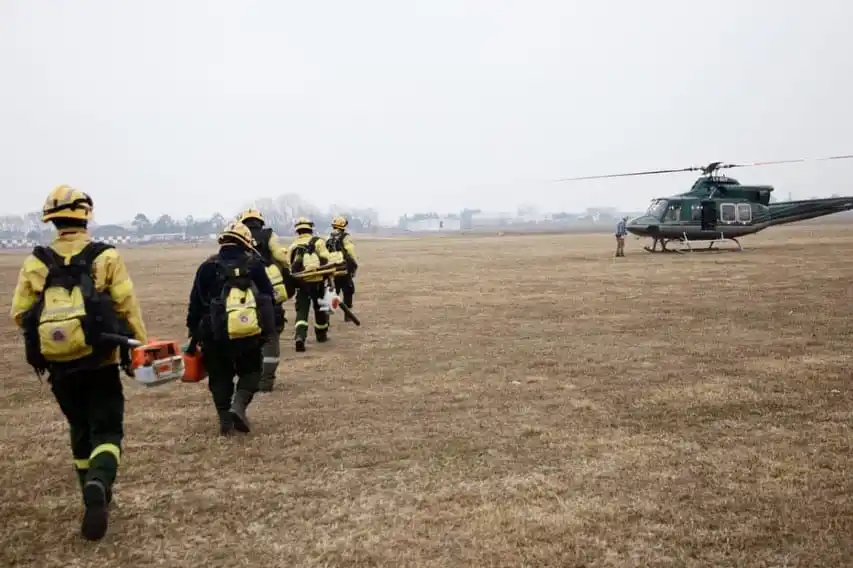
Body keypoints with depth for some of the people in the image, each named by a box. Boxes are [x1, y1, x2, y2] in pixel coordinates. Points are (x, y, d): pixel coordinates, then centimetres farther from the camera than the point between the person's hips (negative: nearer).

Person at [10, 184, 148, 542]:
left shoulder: (35, 262, 1)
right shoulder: (106, 257, -7)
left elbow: (19, 314, 3)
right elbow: (128, 308, -9)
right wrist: (141, 348, -1)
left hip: (58, 365, 3)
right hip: (100, 361, -3)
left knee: (80, 429, 20)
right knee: (106, 429, 3)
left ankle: (95, 498, 30)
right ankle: (99, 484, -24)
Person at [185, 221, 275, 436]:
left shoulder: (207, 267, 2)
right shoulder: (254, 265, 1)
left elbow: (196, 304, 4)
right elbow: (269, 298, 2)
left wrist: (194, 335, 12)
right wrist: (267, 330, 13)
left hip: (216, 335, 1)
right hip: (250, 333, -1)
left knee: (220, 376, 17)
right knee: (251, 370, 18)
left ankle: (225, 420, 14)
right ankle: (239, 405, -5)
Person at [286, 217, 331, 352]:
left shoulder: (292, 246, 10)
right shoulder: (318, 241, -1)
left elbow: (288, 267, 10)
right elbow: (326, 261, -9)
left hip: (300, 283, 2)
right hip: (317, 281, -2)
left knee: (301, 311, 2)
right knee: (320, 309, 15)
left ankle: (299, 337, -18)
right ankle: (321, 335, 30)